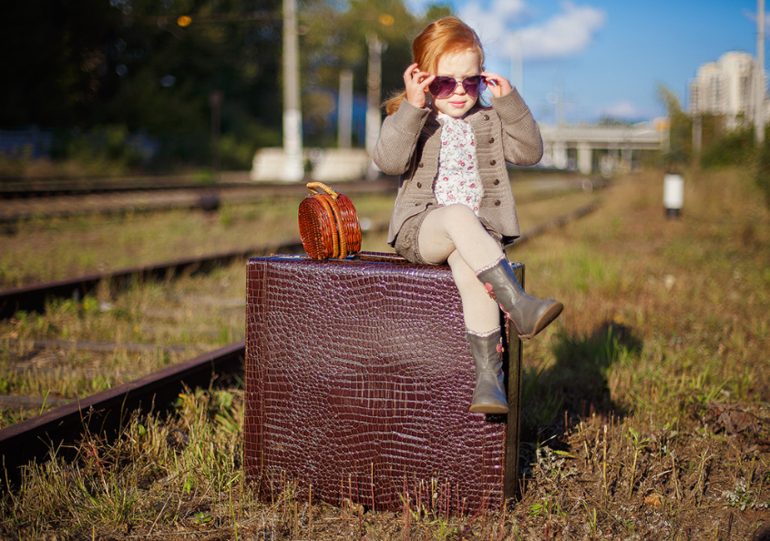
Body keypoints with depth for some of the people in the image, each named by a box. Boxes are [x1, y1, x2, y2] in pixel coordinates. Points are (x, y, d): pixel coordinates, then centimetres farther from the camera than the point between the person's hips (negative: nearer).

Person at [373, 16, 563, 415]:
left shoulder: (488, 121, 17)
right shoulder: (409, 118, 6)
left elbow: (530, 153, 6)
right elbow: (388, 160, -13)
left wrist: (510, 103, -4)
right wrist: (412, 108, -23)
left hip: (476, 232, 2)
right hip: (419, 231, -2)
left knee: (468, 265, -34)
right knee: (459, 216, -37)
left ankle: (488, 371, -36)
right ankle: (519, 307, -41)